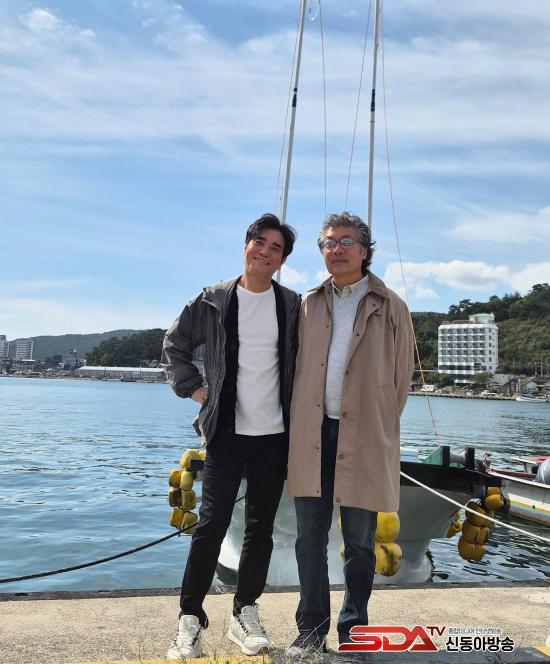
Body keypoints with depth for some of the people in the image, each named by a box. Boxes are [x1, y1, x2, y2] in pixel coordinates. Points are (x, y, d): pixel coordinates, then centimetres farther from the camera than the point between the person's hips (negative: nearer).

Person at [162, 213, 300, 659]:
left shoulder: (293, 306, 4)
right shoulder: (213, 301, 1)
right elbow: (175, 345, 11)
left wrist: (298, 415, 5)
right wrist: (192, 388, 1)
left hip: (274, 435, 2)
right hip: (227, 433, -1)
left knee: (261, 529, 9)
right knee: (211, 525, -1)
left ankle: (245, 614, 24)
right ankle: (191, 619, 12)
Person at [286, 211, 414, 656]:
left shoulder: (390, 308, 2)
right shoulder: (308, 305, 11)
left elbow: (401, 378, 5)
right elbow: (297, 369, 14)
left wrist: (378, 429, 6)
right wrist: (303, 425, 7)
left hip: (363, 439, -2)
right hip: (312, 435, 3)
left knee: (359, 544, 8)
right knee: (310, 539, 9)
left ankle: (352, 631, 25)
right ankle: (312, 629, 24)